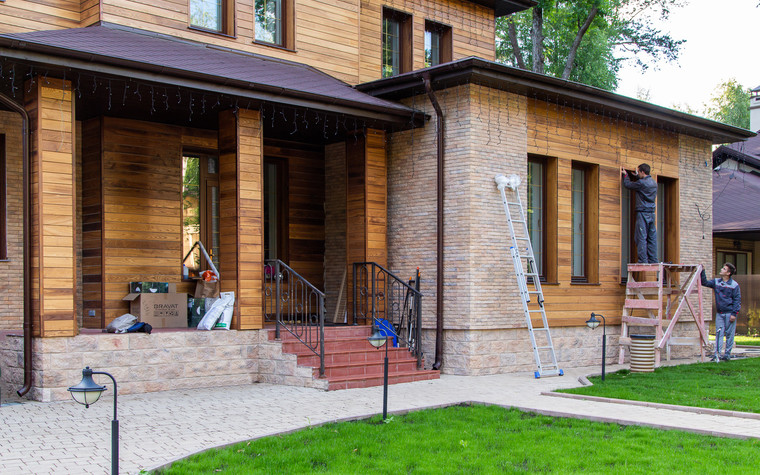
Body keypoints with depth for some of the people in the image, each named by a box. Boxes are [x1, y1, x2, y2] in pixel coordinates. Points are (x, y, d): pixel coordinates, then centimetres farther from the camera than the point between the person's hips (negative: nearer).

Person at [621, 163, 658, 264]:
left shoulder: (642, 183, -11)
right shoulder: (654, 183, 13)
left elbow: (627, 184, 0)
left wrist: (625, 174, 17)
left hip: (643, 213, -8)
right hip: (652, 213, 8)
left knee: (641, 237, -7)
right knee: (652, 238, 7)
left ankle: (643, 260, -12)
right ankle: (653, 260, 6)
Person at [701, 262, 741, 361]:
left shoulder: (734, 285, -6)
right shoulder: (716, 282, 7)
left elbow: (737, 300, -5)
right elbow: (705, 282, 14)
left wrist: (734, 314, -11)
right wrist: (702, 271, 2)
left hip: (729, 313, -4)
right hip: (719, 313, 4)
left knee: (729, 334, 3)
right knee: (718, 333, 0)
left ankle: (727, 354, 12)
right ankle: (717, 354, -3)